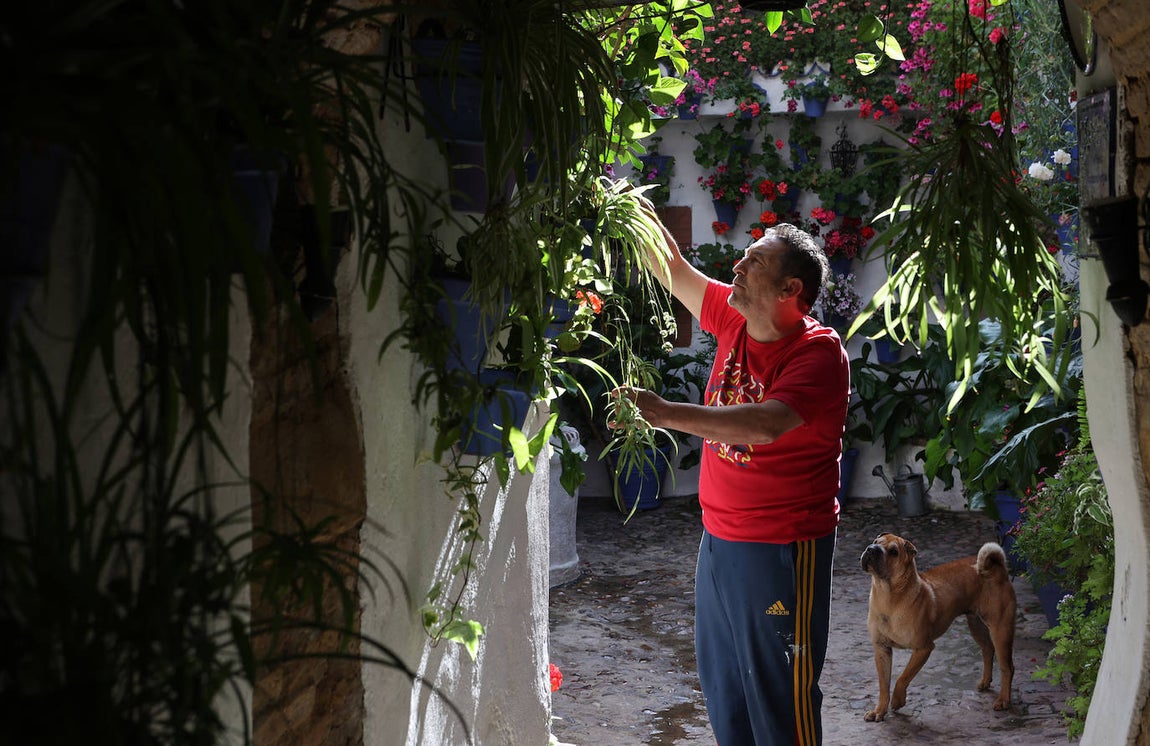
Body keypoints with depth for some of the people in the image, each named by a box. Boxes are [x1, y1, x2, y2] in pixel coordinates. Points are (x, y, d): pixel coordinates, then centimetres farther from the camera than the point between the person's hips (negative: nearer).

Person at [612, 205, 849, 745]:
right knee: (722, 686, 19)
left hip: (783, 548, -8)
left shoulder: (818, 351, -19)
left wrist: (664, 413, -40)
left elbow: (768, 423, -35)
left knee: (779, 694, 2)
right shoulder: (735, 321, 3)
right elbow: (672, 269, 14)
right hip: (719, 538, 8)